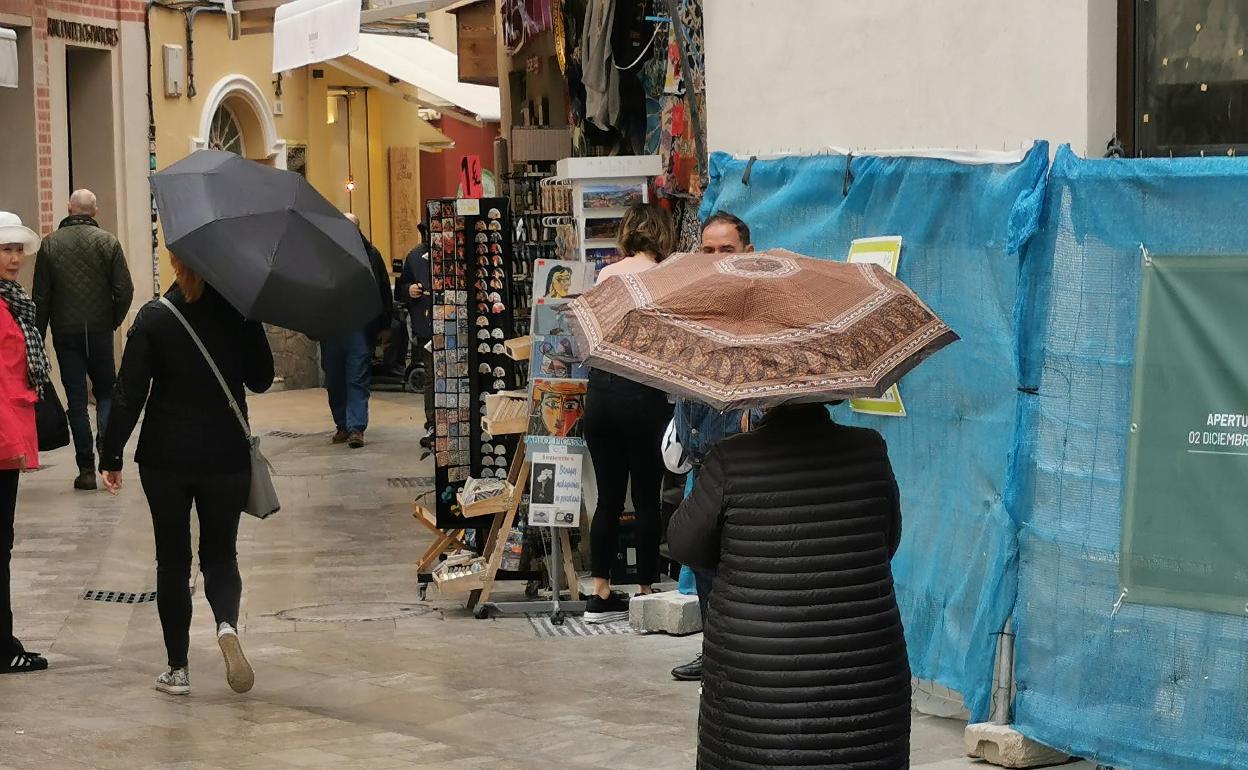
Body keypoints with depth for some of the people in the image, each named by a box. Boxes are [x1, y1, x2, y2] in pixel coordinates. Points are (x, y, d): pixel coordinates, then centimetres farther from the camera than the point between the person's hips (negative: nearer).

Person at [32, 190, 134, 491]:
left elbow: (41, 296, 0)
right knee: (106, 391, 14)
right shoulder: (107, 241, -4)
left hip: (65, 332, 0)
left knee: (76, 398, 4)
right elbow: (125, 290, -7)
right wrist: (114, 320, 8)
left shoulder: (50, 244, -1)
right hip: (100, 330, 0)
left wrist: (38, 334, 7)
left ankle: (86, 468, 3)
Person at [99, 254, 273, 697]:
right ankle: (226, 624, -17)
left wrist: (111, 457, -3)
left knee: (172, 560, 11)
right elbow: (261, 380, 5)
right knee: (221, 553, 13)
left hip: (165, 459, -1)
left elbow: (129, 394, -9)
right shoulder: (239, 315, -6)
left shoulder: (153, 318, -9)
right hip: (226, 456, 1)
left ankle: (177, 669, 13)